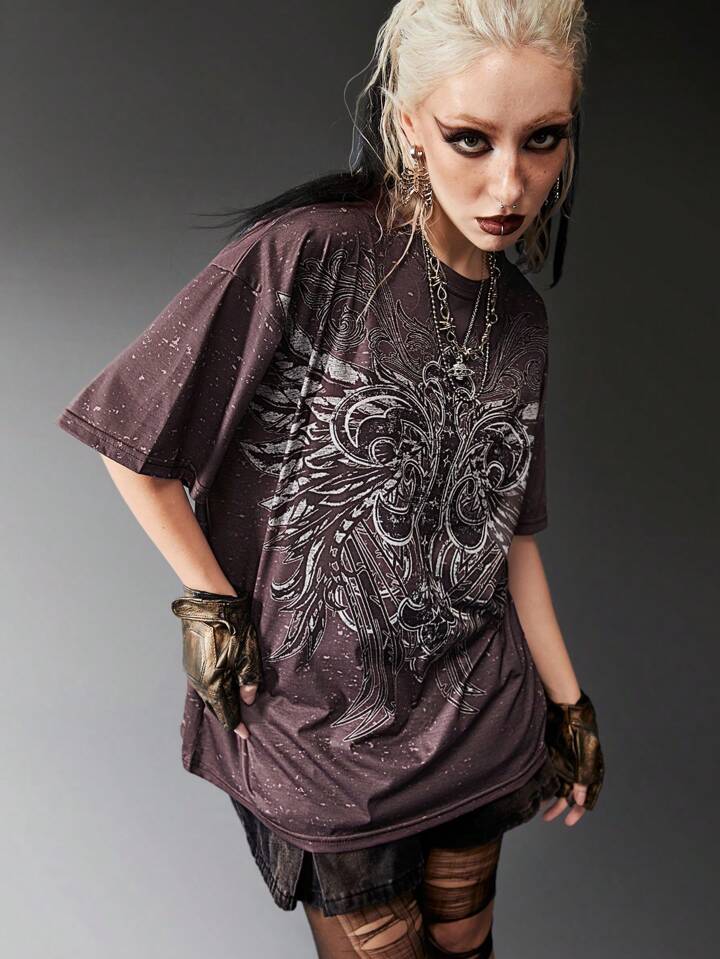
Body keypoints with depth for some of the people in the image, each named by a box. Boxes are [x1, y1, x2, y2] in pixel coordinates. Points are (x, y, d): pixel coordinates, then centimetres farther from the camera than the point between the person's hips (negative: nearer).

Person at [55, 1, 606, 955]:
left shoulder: (521, 319, 0)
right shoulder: (306, 253, -20)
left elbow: (508, 529, 7)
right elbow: (133, 446, -14)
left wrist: (569, 703, 10)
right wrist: (214, 611, -11)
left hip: (479, 722, 5)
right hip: (323, 726, -5)